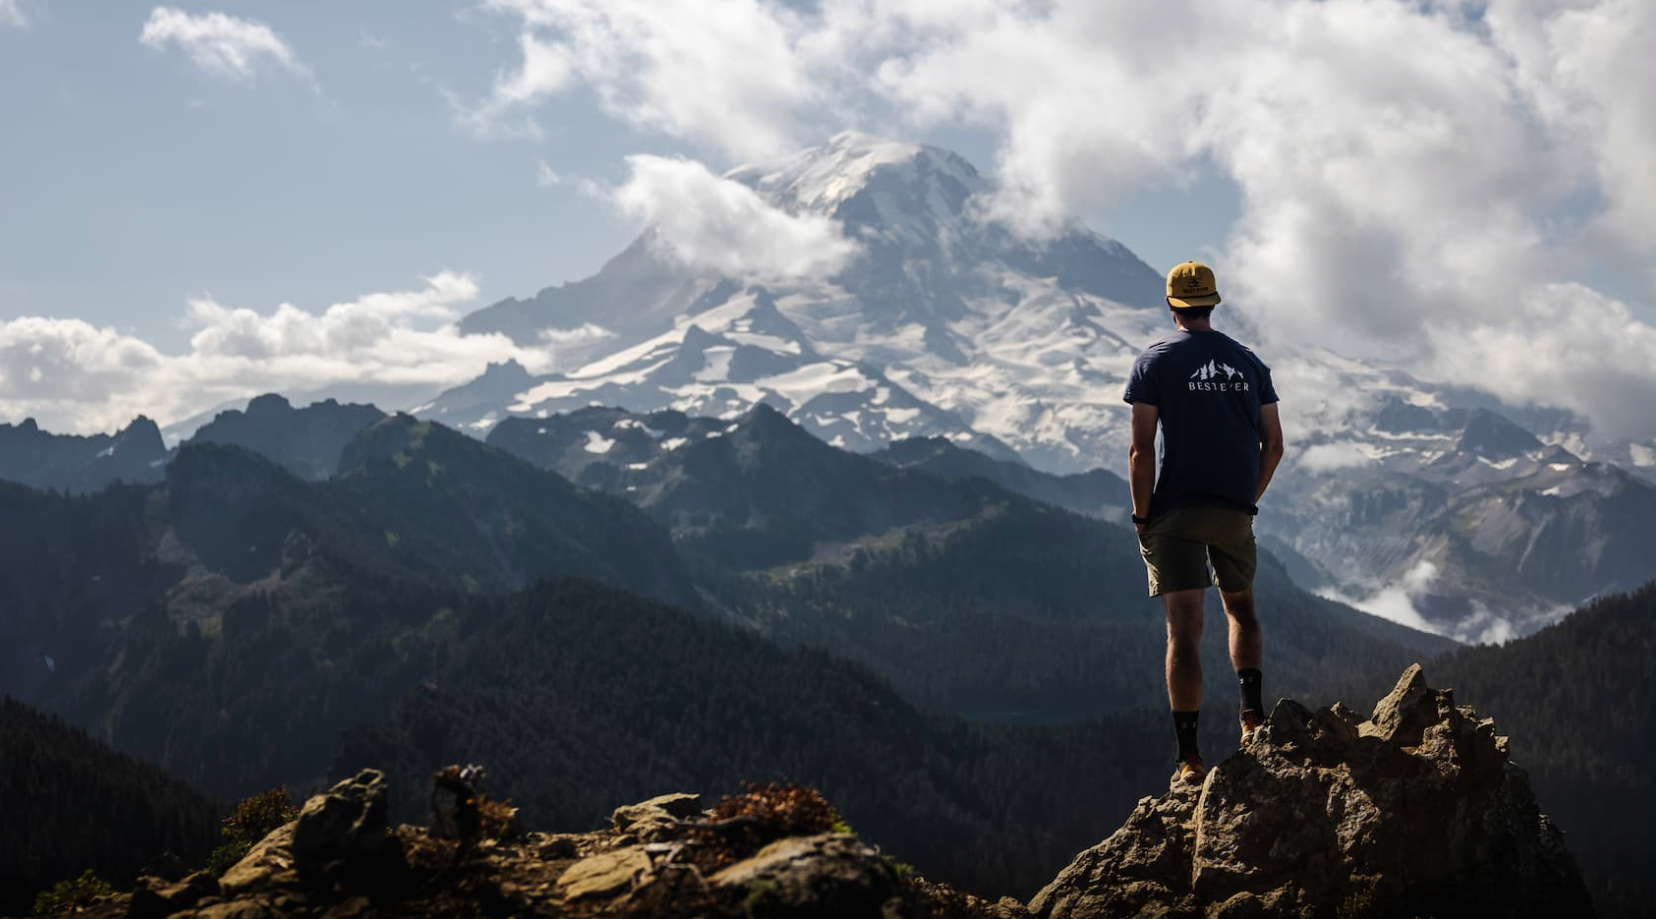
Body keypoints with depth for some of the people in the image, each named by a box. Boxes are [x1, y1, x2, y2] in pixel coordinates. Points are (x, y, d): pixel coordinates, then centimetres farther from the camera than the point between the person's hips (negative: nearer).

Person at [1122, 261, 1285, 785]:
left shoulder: (1155, 362, -1)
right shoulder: (1248, 363, 10)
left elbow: (1142, 450, -8)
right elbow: (1273, 444, 7)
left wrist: (1142, 516, 0)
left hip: (1177, 510, -3)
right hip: (1235, 512, 3)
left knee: (1183, 630, -4)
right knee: (1240, 606, 24)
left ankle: (1189, 757, -7)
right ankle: (1252, 714, 6)